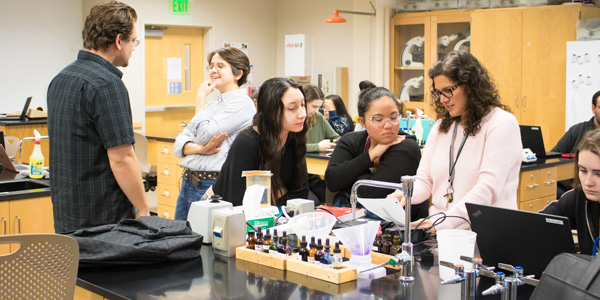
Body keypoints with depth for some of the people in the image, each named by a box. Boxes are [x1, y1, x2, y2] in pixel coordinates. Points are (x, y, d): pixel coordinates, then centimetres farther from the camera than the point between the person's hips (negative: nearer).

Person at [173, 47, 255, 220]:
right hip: (187, 184, 8)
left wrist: (201, 98, -3)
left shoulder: (242, 103, -8)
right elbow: (180, 144, 10)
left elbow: (203, 134, -17)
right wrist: (199, 148, -12)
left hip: (211, 187, -8)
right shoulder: (212, 106, 17)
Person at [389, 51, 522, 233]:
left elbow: (488, 188, -17)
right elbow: (425, 182, 15)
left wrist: (445, 222, -27)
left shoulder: (501, 124, -6)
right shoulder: (441, 127, 17)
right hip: (439, 233, 6)